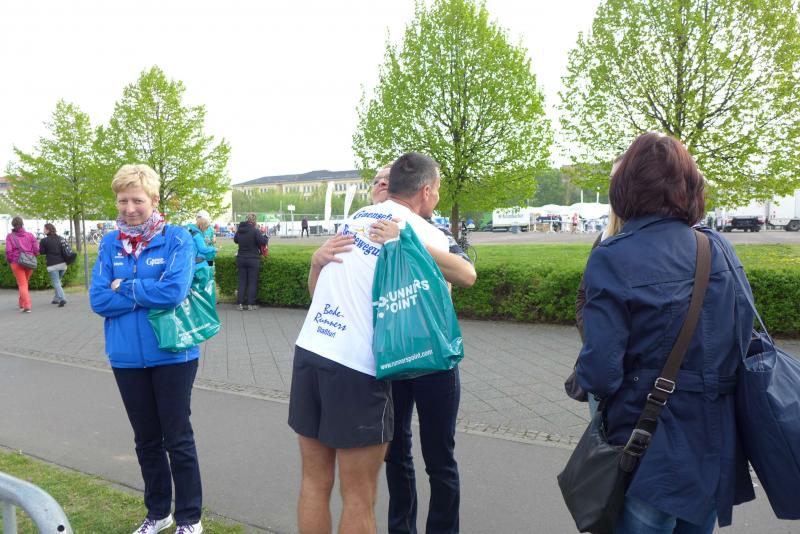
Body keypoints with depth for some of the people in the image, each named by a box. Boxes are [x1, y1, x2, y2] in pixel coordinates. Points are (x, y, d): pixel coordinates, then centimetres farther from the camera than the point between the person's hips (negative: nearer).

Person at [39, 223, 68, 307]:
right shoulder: (61, 238, 10)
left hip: (52, 265, -5)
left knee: (56, 283, -4)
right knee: (58, 281, 19)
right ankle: (56, 299, 20)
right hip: (63, 264, 5)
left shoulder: (44, 240, -6)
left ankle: (62, 298, -20)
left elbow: (41, 252, -1)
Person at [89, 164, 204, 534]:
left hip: (172, 355, -4)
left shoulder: (177, 239, -9)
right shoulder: (109, 243, 3)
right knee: (146, 440, 18)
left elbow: (174, 291, -23)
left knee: (178, 440, 7)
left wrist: (124, 287, -11)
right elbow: (98, 300, -6)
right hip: (126, 358, 4)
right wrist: (148, 293, -14)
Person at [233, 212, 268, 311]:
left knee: (242, 281, 10)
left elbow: (235, 240, 19)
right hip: (253, 259, -5)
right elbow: (263, 242, -21)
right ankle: (251, 304, 6)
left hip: (241, 258, 5)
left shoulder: (239, 230, 3)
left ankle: (240, 304, 9)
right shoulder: (255, 231, -15)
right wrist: (266, 237, -1)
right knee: (252, 282, 4)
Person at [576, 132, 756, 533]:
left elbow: (600, 372, -21)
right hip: (715, 443, 5)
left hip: (652, 452, -5)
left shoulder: (612, 260, -20)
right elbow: (745, 341, 5)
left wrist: (581, 379, 0)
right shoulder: (721, 250, -4)